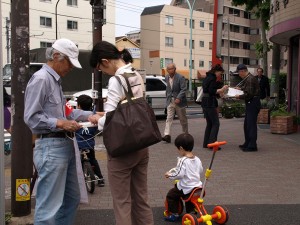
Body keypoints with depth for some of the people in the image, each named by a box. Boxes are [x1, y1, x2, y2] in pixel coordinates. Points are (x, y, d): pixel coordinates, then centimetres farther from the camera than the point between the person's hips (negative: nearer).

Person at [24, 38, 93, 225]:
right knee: (49, 205, -6)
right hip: (50, 146, -10)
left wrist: (88, 115, 11)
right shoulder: (41, 79, -12)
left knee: (72, 199, 18)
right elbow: (31, 117, -18)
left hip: (65, 145, 10)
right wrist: (61, 123, -22)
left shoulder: (56, 81, 18)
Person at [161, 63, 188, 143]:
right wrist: (168, 97, 12)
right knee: (169, 118, -8)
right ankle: (167, 135, -15)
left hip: (179, 101, -4)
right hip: (170, 102, 4)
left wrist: (178, 98, -27)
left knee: (183, 119, 9)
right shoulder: (167, 77, 7)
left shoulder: (180, 78, -13)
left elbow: (183, 89, -18)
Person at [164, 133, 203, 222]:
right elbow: (200, 171, 17)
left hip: (186, 188, -7)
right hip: (197, 186, 8)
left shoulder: (182, 160, -19)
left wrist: (169, 175, -8)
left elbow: (179, 174, -24)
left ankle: (173, 214, 11)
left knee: (171, 195, 8)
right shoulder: (197, 159, 4)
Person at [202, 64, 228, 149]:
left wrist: (219, 92, 19)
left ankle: (206, 143, 15)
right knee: (215, 123, -6)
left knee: (209, 123, 14)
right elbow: (211, 91, -21)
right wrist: (222, 89, -14)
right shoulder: (212, 78, -11)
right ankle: (212, 143, -10)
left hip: (204, 103, 10)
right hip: (210, 103, -10)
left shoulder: (207, 78, 18)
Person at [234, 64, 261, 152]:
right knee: (247, 124, 17)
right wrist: (240, 89, 21)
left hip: (253, 103, -11)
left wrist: (239, 97, -10)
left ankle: (252, 146, -5)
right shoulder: (248, 78, 15)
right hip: (250, 103, 11)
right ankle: (247, 143, 27)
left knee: (251, 124, -8)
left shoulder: (250, 79, -19)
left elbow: (249, 94, -23)